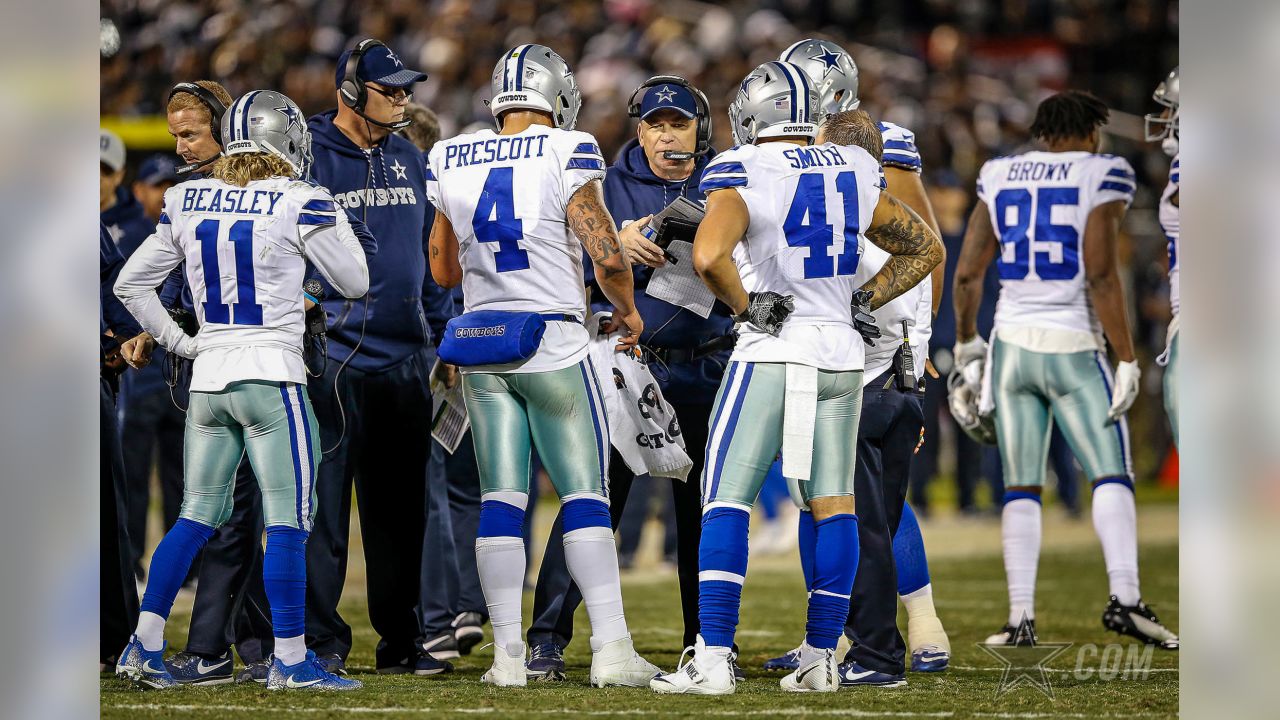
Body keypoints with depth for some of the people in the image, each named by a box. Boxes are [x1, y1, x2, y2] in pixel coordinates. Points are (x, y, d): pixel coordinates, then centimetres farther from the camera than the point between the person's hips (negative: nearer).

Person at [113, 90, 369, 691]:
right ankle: (290, 659, -2)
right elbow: (354, 282, 1)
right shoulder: (299, 205, -9)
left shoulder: (187, 203, 6)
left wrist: (177, 341, 18)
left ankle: (144, 646, 12)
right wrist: (335, 220, 13)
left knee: (198, 514, 14)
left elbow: (131, 284, 13)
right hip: (271, 377, -6)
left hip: (208, 378, 6)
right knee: (288, 521, -2)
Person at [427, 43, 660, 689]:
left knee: (500, 501, 6)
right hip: (553, 344, -4)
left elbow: (444, 271, 15)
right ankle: (611, 649, -3)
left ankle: (508, 655, 4)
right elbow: (607, 255, -13)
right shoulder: (565, 156, -9)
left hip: (481, 348, 4)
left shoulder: (451, 162, 6)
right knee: (585, 495, 1)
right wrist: (627, 313, 5)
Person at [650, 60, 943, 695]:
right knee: (832, 505, 11)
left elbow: (709, 256, -26)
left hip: (771, 355, -5)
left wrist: (745, 307, -10)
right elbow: (925, 248, 20)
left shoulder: (742, 173, -8)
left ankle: (713, 660, -11)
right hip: (840, 356, 5)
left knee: (725, 503, -3)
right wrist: (862, 300, 15)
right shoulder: (855, 173, 9)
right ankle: (820, 657, 13)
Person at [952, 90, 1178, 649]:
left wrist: (966, 341, 24)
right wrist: (1127, 360, -10)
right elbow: (1100, 277, -12)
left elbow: (967, 274, 9)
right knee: (1111, 475, -3)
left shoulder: (1000, 179, 9)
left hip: (1012, 344, 4)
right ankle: (1124, 598, -21)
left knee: (1021, 489, 8)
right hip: (1072, 349, -4)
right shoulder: (1099, 178, -4)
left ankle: (1021, 617, 3)